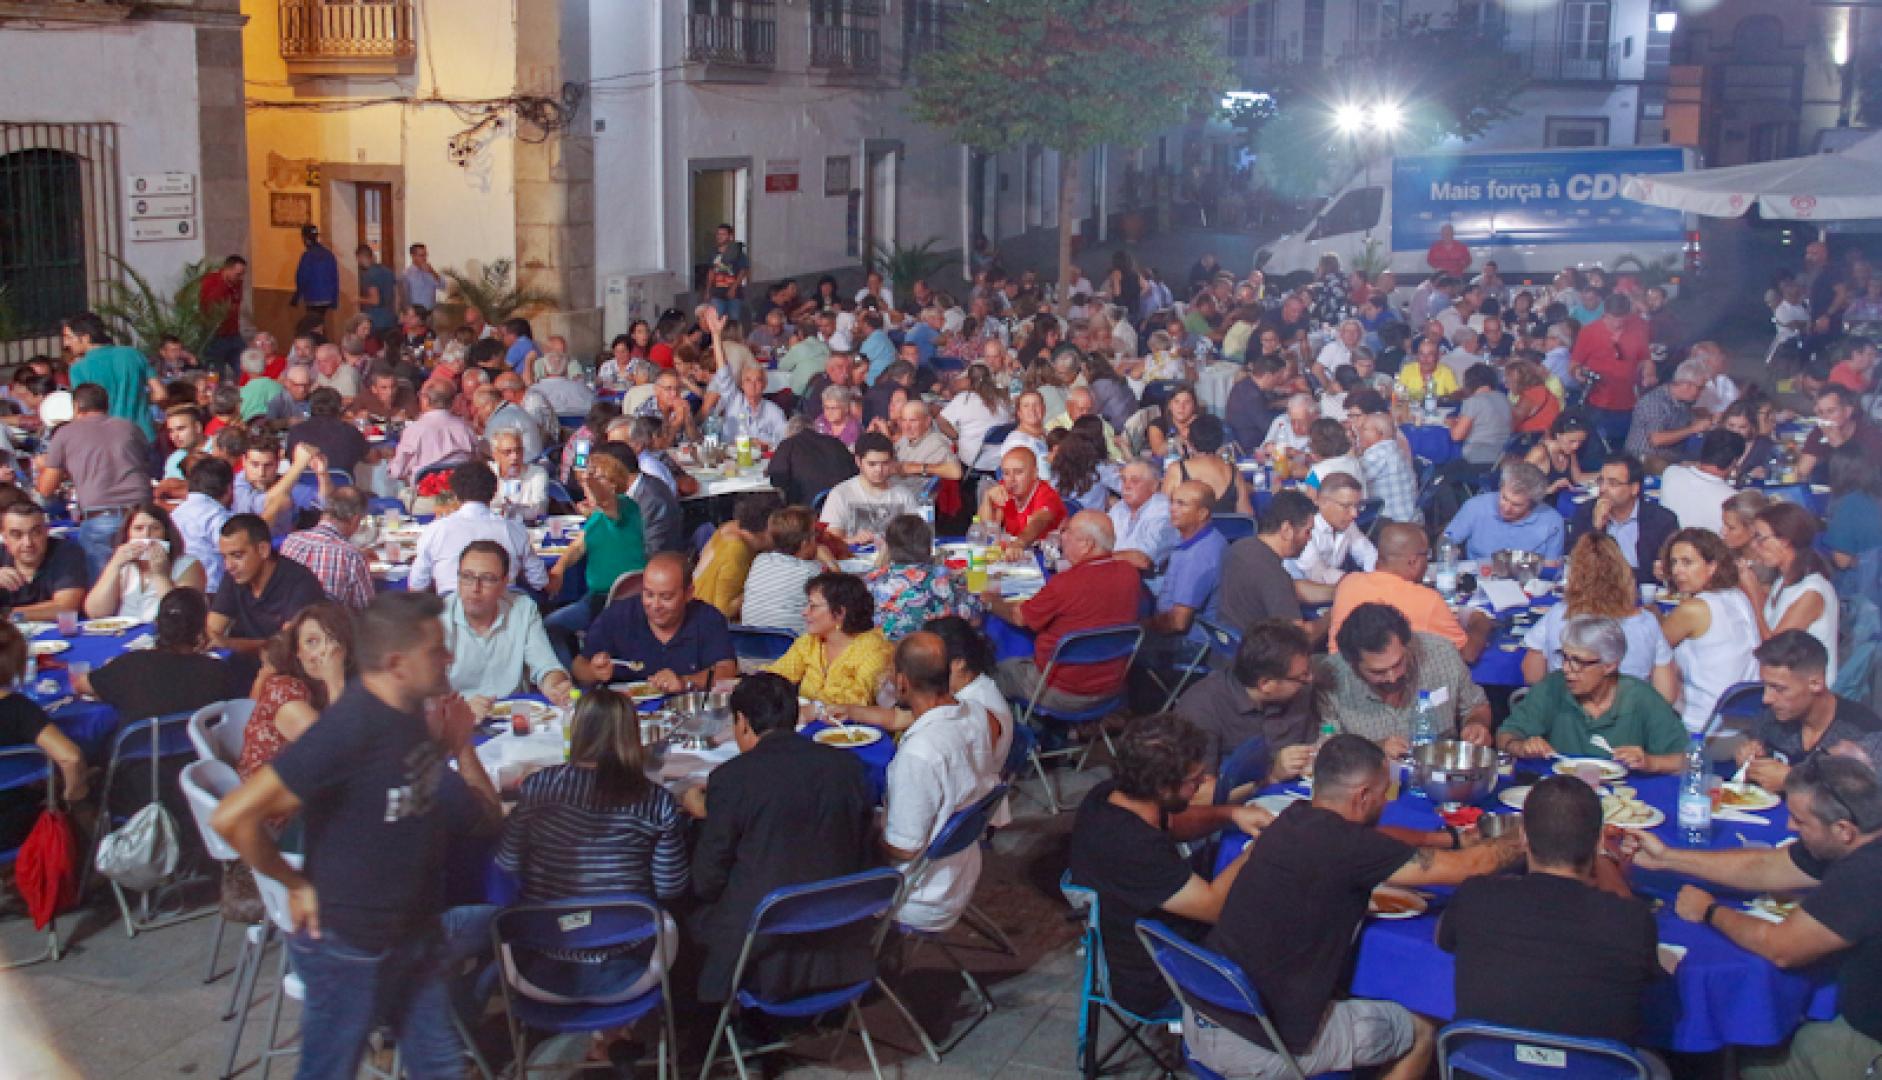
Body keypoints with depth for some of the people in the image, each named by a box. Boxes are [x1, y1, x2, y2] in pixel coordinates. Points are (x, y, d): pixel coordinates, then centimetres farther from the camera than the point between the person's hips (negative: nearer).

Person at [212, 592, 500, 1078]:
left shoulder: (409, 711, -1)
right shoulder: (349, 728, -27)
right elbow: (232, 818, -30)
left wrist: (458, 744, -9)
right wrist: (295, 883, -17)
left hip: (416, 931, 7)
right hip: (348, 947, -7)